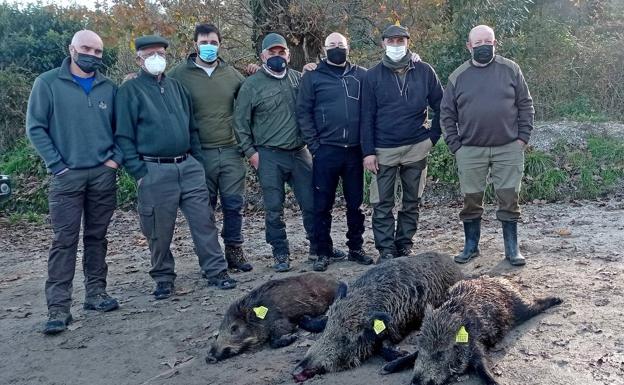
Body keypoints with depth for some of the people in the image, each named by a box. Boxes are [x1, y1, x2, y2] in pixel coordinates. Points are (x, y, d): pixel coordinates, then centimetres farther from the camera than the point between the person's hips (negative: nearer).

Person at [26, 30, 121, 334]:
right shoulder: (47, 83, 0)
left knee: (97, 237, 10)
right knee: (64, 241, -5)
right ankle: (58, 309, -2)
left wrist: (117, 158, -1)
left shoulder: (109, 87, 9)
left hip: (103, 174, 3)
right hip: (67, 176, -3)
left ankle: (96, 293, 21)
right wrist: (57, 166, -8)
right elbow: (35, 127, -2)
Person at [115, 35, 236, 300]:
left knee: (204, 221, 2)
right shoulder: (130, 90, 0)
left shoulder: (176, 86, 16)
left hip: (188, 167, 4)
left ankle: (216, 272, 10)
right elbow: (123, 136, -4)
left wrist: (197, 160, 12)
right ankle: (163, 278, 20)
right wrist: (139, 172, -10)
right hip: (155, 171, -4)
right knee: (159, 230, 4)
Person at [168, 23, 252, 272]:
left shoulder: (232, 74, 8)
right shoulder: (179, 74, -2)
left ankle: (234, 250, 20)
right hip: (199, 153, -2)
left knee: (234, 204, 6)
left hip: (231, 151, 2)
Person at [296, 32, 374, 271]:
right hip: (326, 151, -2)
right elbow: (303, 112, 0)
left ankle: (356, 248, 23)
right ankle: (323, 253, 13)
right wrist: (314, 144, -6)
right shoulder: (312, 77, 3)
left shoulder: (361, 75, 8)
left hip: (354, 150, 2)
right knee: (323, 204, 3)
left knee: (355, 202, 10)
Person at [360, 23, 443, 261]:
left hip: (417, 148, 1)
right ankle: (386, 250, 8)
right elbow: (366, 117, -1)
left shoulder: (424, 71, 3)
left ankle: (405, 246, 22)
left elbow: (440, 106, 9)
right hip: (384, 150, -1)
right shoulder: (373, 76, 1)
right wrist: (368, 152, -7)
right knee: (382, 204, 0)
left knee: (412, 202, 10)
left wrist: (433, 136, 2)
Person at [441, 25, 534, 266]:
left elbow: (525, 105, 7)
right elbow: (447, 114, 8)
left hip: (508, 149, 0)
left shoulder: (510, 70, 4)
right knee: (471, 201, 7)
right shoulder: (458, 76, 5)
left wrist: (523, 137, -1)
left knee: (509, 200, 3)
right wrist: (455, 145, 1)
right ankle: (471, 246, 22)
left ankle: (512, 248, 16)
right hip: (470, 151, 1)